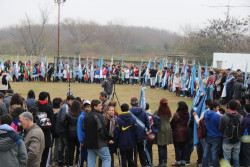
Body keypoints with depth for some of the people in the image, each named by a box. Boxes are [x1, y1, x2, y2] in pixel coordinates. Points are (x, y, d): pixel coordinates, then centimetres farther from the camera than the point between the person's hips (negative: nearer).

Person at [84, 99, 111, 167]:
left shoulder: (87, 116, 11)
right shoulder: (98, 116, -14)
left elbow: (84, 129, 16)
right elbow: (102, 129, -18)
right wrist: (106, 138, -5)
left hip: (89, 142, 8)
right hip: (99, 143, -8)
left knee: (91, 160, 10)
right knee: (107, 159, -1)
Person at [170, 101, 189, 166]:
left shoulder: (177, 114, -18)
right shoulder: (187, 114, 1)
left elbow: (172, 123, -10)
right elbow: (187, 122, 9)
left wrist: (172, 129, 8)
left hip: (177, 132, -6)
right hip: (185, 132, 6)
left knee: (177, 147, 2)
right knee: (183, 147, 12)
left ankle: (178, 161, 3)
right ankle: (183, 161, 16)